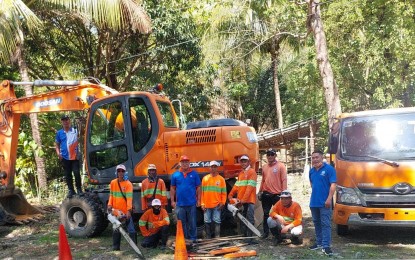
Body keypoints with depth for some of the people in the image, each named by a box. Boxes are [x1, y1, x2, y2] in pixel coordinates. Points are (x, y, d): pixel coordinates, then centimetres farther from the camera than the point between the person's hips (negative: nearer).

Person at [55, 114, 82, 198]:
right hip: (65, 157, 2)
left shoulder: (75, 131, 4)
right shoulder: (59, 133, 9)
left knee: (76, 173, -9)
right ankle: (71, 190, 17)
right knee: (67, 175, 8)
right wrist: (58, 153, 1)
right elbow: (57, 144, 15)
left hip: (75, 156, -2)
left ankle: (79, 189, 4)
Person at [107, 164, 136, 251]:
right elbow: (111, 195, 11)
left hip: (126, 211, -4)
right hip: (116, 211, 5)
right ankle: (115, 247, 23)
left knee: (131, 230, -3)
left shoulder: (128, 184, -10)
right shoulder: (113, 183, 5)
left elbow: (129, 198, -16)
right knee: (116, 230, 13)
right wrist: (110, 205, -4)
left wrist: (129, 210, -23)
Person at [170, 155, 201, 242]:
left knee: (192, 222, 5)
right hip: (180, 204, 1)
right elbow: (172, 189, 8)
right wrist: (172, 201, 4)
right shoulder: (175, 175, 4)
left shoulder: (194, 174, 1)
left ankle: (193, 238, 15)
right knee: (181, 223, 9)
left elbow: (198, 188, 4)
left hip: (192, 203, -1)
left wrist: (198, 200, 1)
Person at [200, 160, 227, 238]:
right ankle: (208, 238, 14)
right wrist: (202, 203, 1)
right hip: (207, 205, 2)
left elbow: (224, 193, 4)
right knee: (207, 222, 6)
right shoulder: (205, 178, 7)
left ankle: (217, 237, 3)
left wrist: (223, 203, -5)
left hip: (217, 205, -2)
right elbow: (202, 192, 6)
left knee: (216, 221, -1)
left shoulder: (221, 179, 3)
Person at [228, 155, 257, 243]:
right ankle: (243, 236, 19)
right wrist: (230, 195, 6)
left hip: (249, 200, -8)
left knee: (250, 219, -9)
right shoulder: (240, 173, 19)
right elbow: (237, 186, 18)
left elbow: (250, 187, -15)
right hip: (241, 201, 8)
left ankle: (249, 238, -12)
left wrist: (244, 199, -20)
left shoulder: (252, 172, -7)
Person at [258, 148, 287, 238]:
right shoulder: (264, 167, 11)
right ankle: (265, 232, 17)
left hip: (277, 195, -5)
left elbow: (284, 180, -9)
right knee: (266, 214, 9)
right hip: (266, 194, 5)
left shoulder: (281, 166, -5)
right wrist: (260, 192, 13)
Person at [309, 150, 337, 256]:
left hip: (324, 202, -7)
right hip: (314, 202, 7)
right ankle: (319, 242, 25)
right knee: (316, 223, 14)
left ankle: (326, 245, -6)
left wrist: (329, 199, -20)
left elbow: (333, 185, -13)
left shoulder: (329, 169, -9)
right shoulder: (311, 171, 10)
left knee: (325, 224, -6)